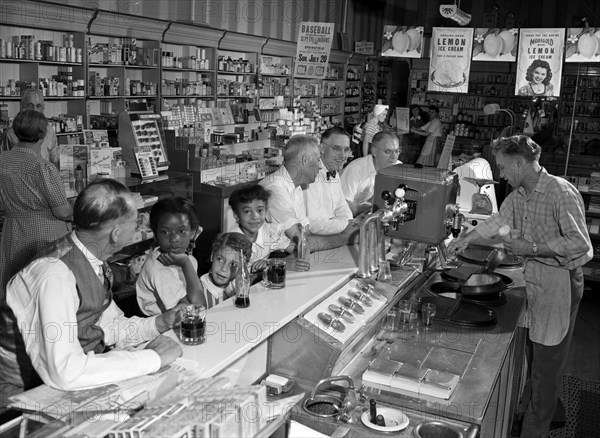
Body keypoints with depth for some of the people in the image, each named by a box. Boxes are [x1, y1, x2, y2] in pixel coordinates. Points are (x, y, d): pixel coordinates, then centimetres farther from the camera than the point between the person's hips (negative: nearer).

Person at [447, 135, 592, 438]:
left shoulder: (561, 192, -21)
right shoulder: (518, 194, 4)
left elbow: (580, 243, -23)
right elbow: (498, 221, 20)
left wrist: (532, 248, -23)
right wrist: (465, 239, 23)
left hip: (559, 280, -8)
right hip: (533, 276, 8)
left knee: (547, 362, 2)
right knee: (536, 353, 18)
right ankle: (550, 412, 38)